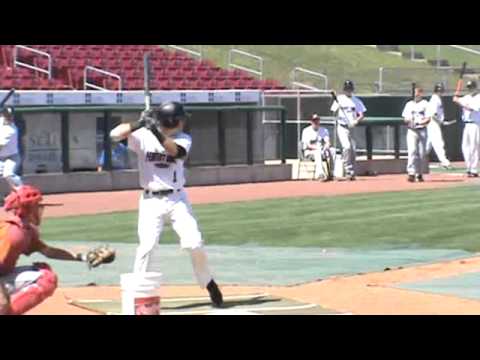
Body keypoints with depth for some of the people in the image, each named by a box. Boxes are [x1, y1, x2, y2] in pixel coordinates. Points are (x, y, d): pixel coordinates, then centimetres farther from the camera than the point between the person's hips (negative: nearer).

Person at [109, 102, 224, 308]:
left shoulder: (183, 139, 1)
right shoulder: (143, 136, -5)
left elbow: (175, 151, -22)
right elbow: (115, 134, -18)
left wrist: (156, 130, -33)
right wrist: (139, 123, -28)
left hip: (177, 198, 2)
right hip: (150, 200, -2)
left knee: (194, 244, -6)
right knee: (147, 245, -13)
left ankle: (208, 284, 16)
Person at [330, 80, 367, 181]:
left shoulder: (357, 101, 9)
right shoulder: (339, 99, 4)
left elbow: (362, 115, 3)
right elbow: (334, 113, 1)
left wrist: (356, 121, -17)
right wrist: (337, 108, -20)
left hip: (353, 127, 3)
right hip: (342, 127, -3)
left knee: (353, 149, 0)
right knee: (347, 147, -20)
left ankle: (352, 172, 10)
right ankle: (348, 170, -17)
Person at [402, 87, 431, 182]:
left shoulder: (425, 104, 4)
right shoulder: (409, 104, 13)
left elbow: (428, 119, -4)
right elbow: (405, 118, 13)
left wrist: (420, 122, -23)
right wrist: (408, 121, -11)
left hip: (422, 130, -1)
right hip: (411, 131, 1)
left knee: (422, 153, 1)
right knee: (412, 151, -13)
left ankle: (419, 174, 12)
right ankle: (411, 173, -19)